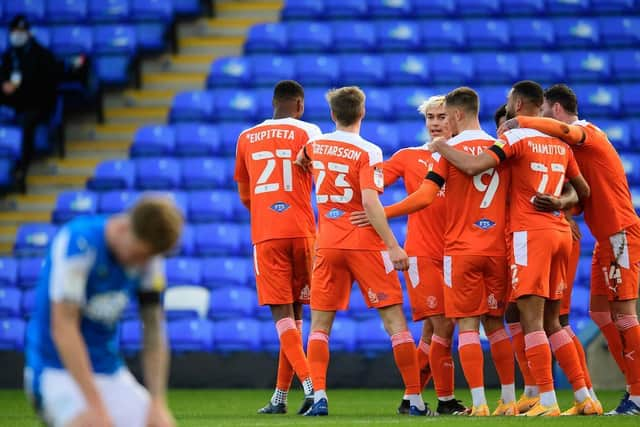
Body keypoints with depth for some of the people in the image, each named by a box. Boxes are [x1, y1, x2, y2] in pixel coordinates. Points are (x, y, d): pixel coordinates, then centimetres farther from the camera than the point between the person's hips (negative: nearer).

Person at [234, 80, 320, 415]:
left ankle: (309, 385, -23)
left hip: (265, 236, 1)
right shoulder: (307, 132, 3)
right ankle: (280, 396, 12)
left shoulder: (246, 139, 13)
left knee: (283, 314, -4)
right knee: (294, 313, 10)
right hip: (301, 232, -1)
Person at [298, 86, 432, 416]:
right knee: (394, 320, 1)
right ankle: (415, 400, -1)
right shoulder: (368, 152, -9)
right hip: (365, 243, -4)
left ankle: (318, 398, -6)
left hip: (328, 244, 4)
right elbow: (370, 201, -18)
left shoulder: (314, 145, 6)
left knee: (320, 324, 9)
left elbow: (300, 161, 30)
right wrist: (392, 245, -17)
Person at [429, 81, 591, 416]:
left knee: (532, 319, -8)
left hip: (530, 234, -7)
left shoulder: (516, 138, -6)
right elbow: (584, 191, 25)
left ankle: (547, 401, -15)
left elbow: (472, 166, -17)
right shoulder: (560, 143, 15)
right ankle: (584, 397, 8)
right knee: (551, 322, 13)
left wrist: (442, 148, -2)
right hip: (560, 232, 7)